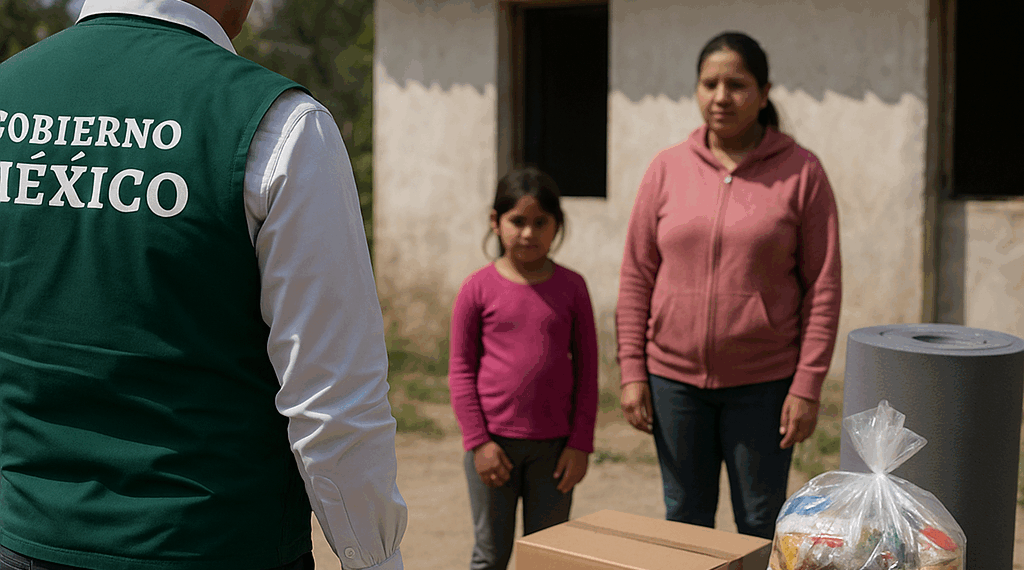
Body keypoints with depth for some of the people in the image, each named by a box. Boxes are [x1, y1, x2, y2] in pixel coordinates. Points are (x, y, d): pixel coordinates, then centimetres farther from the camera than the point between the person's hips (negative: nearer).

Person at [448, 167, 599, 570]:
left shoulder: (571, 288, 1)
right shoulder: (478, 288, -3)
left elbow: (586, 369, 4)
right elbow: (461, 370, -1)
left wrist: (580, 444, -1)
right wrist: (477, 441, -7)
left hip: (554, 443, 1)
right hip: (494, 440, -1)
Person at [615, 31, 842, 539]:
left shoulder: (801, 172, -5)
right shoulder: (667, 169, 2)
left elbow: (823, 286, -5)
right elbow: (635, 276, 4)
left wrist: (808, 385, -9)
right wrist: (631, 372, -1)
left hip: (763, 383, -2)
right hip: (674, 378, 2)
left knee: (760, 526, 9)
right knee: (685, 522, 13)